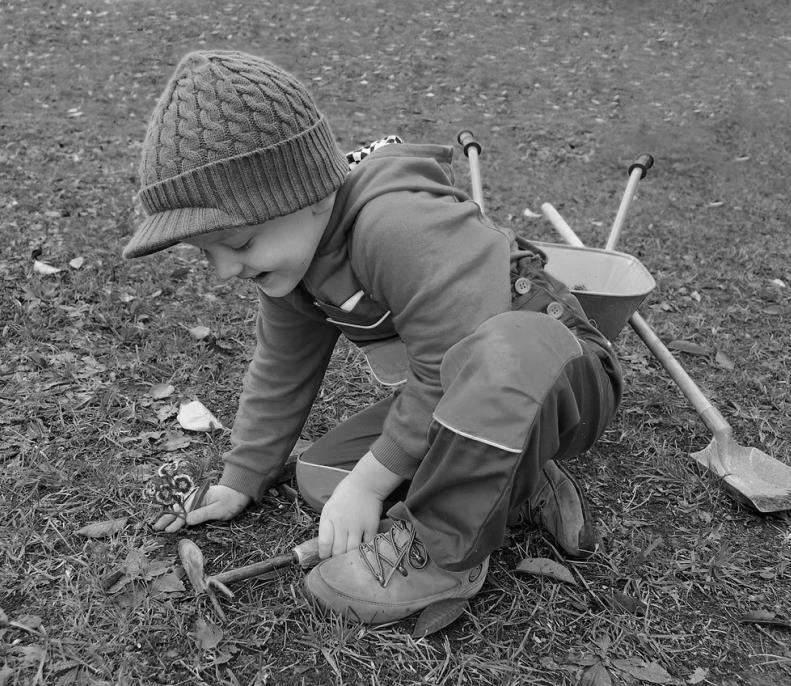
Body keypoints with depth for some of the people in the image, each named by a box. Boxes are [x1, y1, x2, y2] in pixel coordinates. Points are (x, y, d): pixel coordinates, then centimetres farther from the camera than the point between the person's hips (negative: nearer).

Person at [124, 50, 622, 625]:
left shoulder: (399, 225, -34)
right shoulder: (292, 248, -3)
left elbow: (456, 371, -34)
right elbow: (282, 370, 9)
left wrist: (370, 482, -23)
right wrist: (241, 479, 11)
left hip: (564, 377, -8)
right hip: (451, 402, 8)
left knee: (509, 347, -43)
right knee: (320, 477, -5)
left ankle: (445, 550, -21)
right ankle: (515, 487, -2)